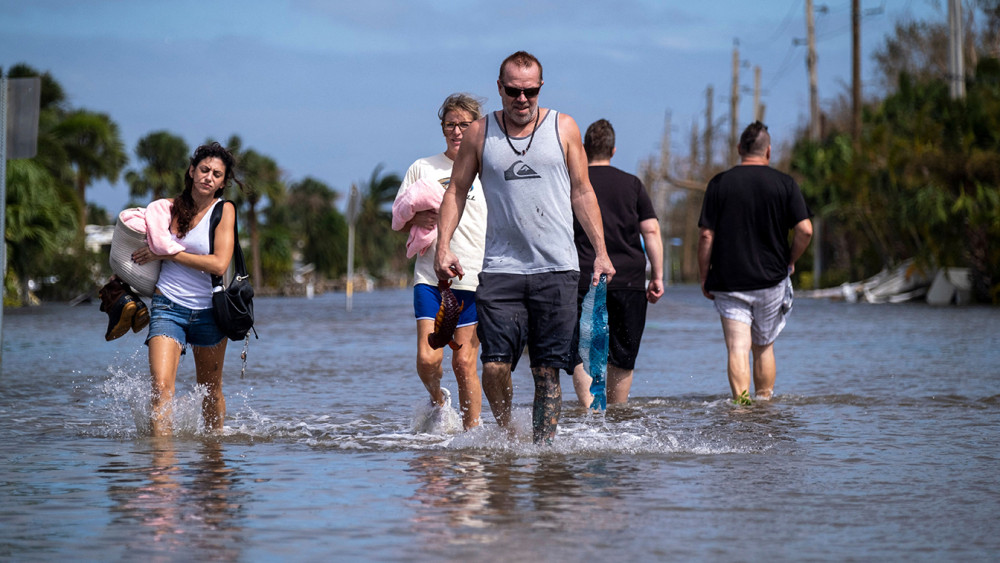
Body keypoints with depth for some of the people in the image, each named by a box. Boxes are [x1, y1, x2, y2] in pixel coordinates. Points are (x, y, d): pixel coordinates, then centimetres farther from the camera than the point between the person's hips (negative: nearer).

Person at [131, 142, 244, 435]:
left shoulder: (224, 210, -5)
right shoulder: (169, 207, 4)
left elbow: (219, 264, -18)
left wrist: (167, 254, -16)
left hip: (209, 311, -1)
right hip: (168, 307, 1)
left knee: (211, 392, 15)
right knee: (161, 387, -20)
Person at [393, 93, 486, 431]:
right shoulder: (423, 168, 10)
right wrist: (416, 219, -10)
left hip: (474, 279, -1)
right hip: (430, 277, 1)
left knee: (464, 363, -4)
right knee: (427, 358, -11)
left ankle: (472, 430, 8)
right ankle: (437, 400, 20)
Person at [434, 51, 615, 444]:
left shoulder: (563, 128, 8)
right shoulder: (480, 133, 8)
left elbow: (582, 193, 11)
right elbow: (456, 191, 12)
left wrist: (600, 251, 5)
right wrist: (443, 247, 0)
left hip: (556, 268, 0)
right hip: (500, 268, 0)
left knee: (547, 372, -2)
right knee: (495, 366, -9)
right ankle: (505, 433, 15)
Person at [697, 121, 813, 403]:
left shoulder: (719, 183, -1)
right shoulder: (785, 183, -1)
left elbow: (706, 236, -4)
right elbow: (805, 230, -8)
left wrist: (704, 277, 4)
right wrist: (789, 262, 8)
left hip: (728, 282, -1)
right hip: (771, 280, 1)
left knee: (738, 348, -5)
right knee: (764, 347, 17)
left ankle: (741, 402, -19)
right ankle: (764, 402, 20)